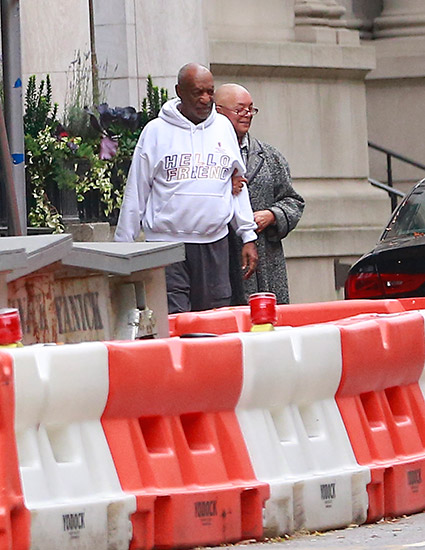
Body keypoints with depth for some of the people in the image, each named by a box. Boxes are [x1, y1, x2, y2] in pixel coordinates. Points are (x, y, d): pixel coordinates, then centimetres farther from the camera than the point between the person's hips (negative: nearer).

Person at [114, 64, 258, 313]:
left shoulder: (223, 127, 11)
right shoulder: (156, 131, 2)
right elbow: (136, 192, 6)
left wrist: (248, 236, 14)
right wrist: (123, 247, 6)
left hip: (215, 244, 3)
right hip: (167, 242, -3)